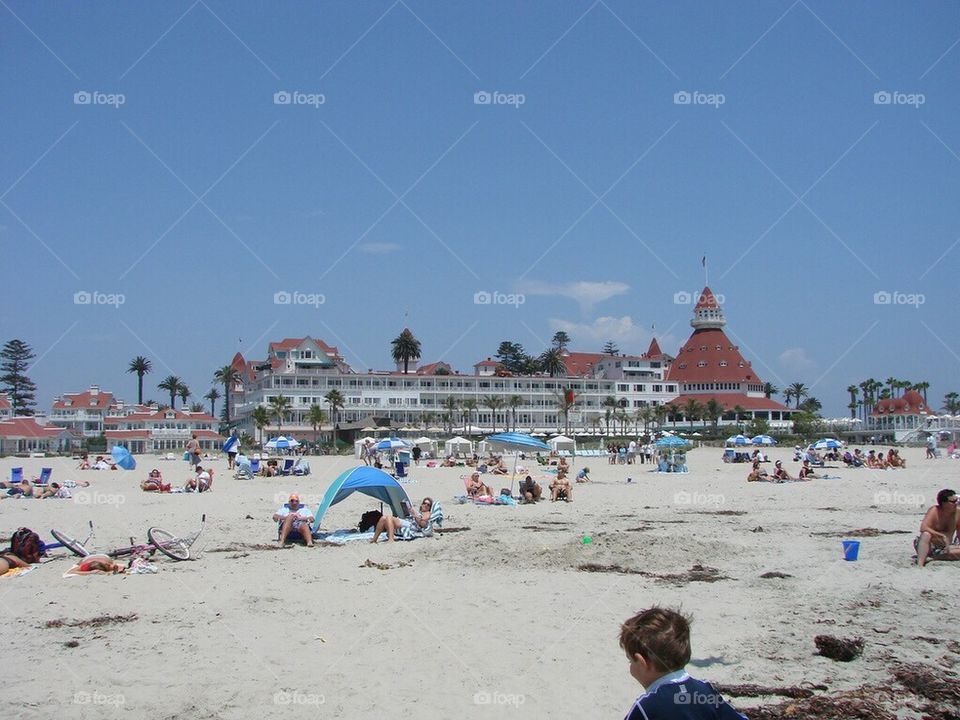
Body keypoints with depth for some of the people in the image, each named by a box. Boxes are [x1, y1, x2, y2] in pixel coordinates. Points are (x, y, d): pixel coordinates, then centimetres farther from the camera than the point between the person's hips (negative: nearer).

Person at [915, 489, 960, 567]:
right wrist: (942, 536, -35)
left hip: (944, 548, 4)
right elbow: (923, 528, -29)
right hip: (928, 546, -4)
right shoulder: (934, 511, -15)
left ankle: (932, 558, -24)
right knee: (926, 534, -37)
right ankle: (920, 564, -46)